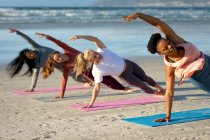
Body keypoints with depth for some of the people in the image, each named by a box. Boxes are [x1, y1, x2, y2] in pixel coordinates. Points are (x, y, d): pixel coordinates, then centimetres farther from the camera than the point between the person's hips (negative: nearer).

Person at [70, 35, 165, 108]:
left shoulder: (102, 50, -26)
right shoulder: (96, 71, -29)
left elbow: (96, 39, -39)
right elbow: (97, 88, -25)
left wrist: (81, 36, -51)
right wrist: (91, 103, -30)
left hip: (127, 64, 3)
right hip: (124, 75, -3)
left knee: (145, 78, 24)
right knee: (142, 85, 9)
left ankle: (160, 89, 52)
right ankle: (156, 93, 40)